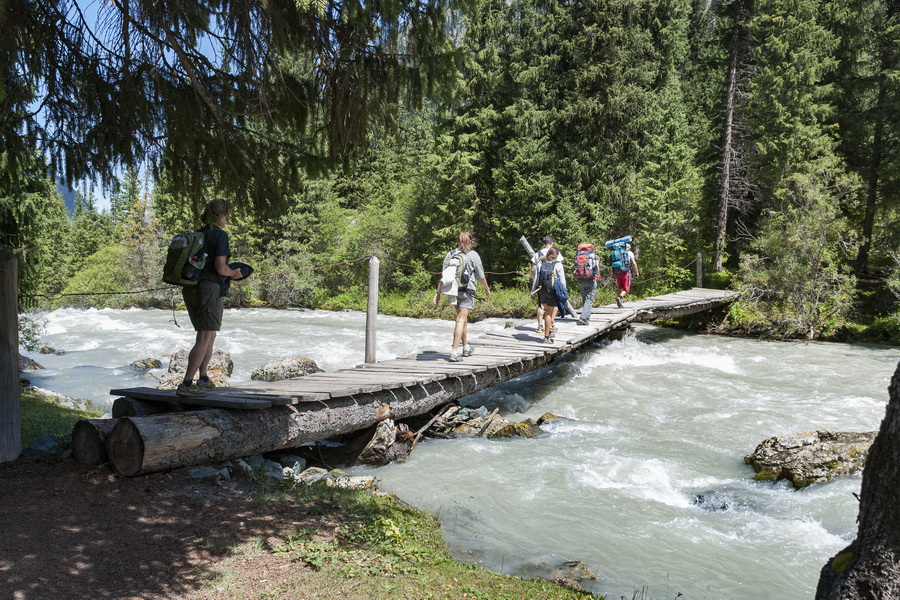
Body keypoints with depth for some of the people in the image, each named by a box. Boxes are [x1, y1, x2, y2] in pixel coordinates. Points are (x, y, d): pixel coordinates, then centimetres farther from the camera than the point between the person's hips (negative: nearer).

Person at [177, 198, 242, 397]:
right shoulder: (220, 235, -8)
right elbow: (220, 267, -16)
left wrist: (227, 276, 18)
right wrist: (233, 274, 5)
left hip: (190, 289, 8)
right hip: (209, 289, -8)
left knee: (209, 335, 20)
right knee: (205, 338, -5)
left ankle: (203, 379, 26)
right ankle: (186, 385, -9)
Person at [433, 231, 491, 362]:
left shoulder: (451, 254, 7)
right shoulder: (473, 255, -4)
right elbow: (480, 277, 0)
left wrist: (438, 292, 8)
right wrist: (487, 289, 15)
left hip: (454, 290, 5)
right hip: (467, 290, -5)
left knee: (463, 318, 20)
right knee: (461, 320, -7)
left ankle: (465, 347, 32)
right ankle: (455, 352, -13)